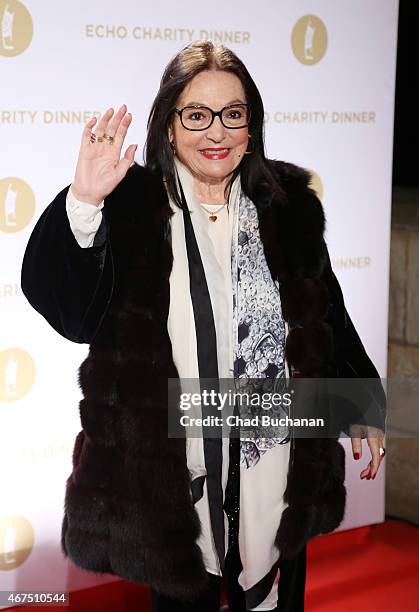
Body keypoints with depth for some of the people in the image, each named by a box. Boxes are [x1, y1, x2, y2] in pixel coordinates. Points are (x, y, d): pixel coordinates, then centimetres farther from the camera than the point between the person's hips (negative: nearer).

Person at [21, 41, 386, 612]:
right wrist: (82, 204, -31)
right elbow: (70, 311, -20)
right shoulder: (130, 207, -8)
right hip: (170, 470, -2)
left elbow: (326, 314, 10)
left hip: (274, 466, 3)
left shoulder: (286, 202, 1)